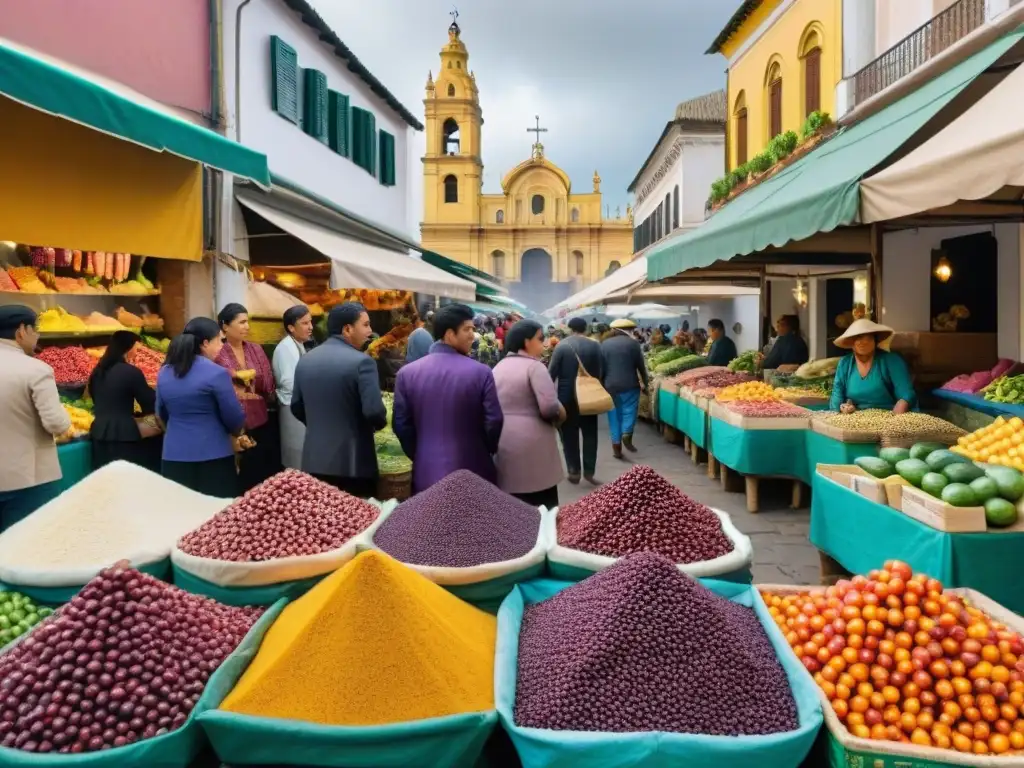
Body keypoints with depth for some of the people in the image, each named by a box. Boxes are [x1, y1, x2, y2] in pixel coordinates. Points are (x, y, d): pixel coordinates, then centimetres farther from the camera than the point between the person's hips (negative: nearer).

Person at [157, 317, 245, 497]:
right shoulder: (217, 373, -12)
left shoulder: (164, 372, 6)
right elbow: (235, 419, -8)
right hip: (213, 456, -6)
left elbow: (162, 414, 18)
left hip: (174, 455, 6)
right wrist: (236, 432, 14)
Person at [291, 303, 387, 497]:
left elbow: (296, 407, 14)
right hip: (352, 463, -6)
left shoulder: (305, 360, 7)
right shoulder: (361, 361, -14)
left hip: (313, 461, 6)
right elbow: (374, 411, -20)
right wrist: (380, 423, 1)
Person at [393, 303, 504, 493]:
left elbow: (401, 424, 1)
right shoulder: (480, 372, -11)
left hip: (426, 473, 2)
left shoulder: (407, 373, -3)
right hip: (473, 472, -2)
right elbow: (494, 421, -9)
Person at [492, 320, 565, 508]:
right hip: (532, 447, -7)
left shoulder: (498, 367, 11)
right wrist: (561, 415, -1)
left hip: (502, 446, 7)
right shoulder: (534, 366, -10)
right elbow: (549, 407, -20)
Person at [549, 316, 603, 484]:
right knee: (590, 434, 10)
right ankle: (589, 471, 6)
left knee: (569, 436, 7)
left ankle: (574, 472, 9)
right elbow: (599, 373, -1)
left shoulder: (561, 346, -8)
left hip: (566, 396, -1)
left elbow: (552, 372, -8)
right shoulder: (595, 346, -3)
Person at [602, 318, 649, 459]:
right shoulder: (633, 343, -4)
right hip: (629, 385, -2)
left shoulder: (604, 344, 3)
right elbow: (641, 366, 1)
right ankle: (627, 434, -18)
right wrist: (645, 382, 13)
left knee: (614, 414, 8)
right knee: (629, 410, 6)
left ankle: (616, 444, 7)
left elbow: (601, 367, 4)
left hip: (610, 385, 2)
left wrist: (601, 384, 12)